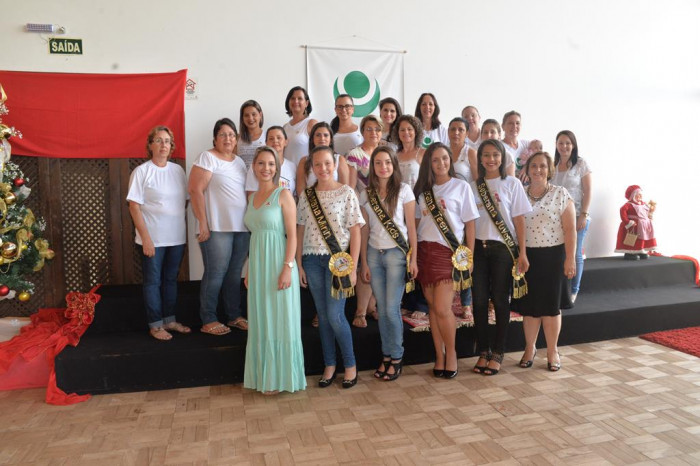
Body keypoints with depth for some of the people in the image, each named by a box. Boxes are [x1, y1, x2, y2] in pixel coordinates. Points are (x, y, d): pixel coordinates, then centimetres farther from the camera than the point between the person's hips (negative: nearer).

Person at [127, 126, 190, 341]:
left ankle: (169, 320, 26)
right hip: (153, 238, -5)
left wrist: (176, 217, 4)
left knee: (171, 280, 14)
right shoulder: (142, 171, -6)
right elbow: (134, 207, -10)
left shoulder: (177, 170, 8)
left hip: (177, 237, 5)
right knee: (153, 281, 5)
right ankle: (155, 325, 16)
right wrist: (146, 238, -15)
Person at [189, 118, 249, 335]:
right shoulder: (207, 158, -4)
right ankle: (208, 320, 9)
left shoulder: (239, 161, 17)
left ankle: (234, 316, 21)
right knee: (216, 273, -3)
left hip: (242, 227, 6)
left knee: (235, 274, 11)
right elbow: (196, 190, -11)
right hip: (217, 227, -6)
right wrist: (203, 224, -15)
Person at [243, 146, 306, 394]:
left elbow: (292, 234, -11)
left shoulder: (283, 194, -6)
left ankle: (280, 377, 16)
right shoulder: (252, 197, 13)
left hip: (278, 264, -6)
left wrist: (288, 267, -19)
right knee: (261, 322, 13)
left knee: (280, 320, 2)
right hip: (257, 265, 6)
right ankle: (264, 374, 27)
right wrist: (248, 270, 15)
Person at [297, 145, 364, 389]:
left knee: (335, 316, -5)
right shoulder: (306, 195, 7)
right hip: (312, 260, 4)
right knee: (322, 315, 10)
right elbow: (300, 232, 9)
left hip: (338, 260, -3)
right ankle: (329, 365, 23)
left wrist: (352, 267, -9)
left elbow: (355, 231, -4)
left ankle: (350, 365, 16)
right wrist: (299, 265, 4)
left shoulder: (346, 192, -2)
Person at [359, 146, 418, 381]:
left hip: (397, 253, -3)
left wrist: (413, 259, -6)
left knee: (392, 308, -4)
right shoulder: (366, 194, 8)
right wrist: (364, 262, 5)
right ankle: (386, 355, 20)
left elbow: (411, 227, -1)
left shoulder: (403, 190, 0)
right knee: (382, 308, 6)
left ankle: (396, 358, 13)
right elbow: (365, 230, 8)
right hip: (374, 254, 3)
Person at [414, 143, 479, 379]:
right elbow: (416, 222, 13)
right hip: (425, 251, 4)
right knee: (432, 307, 5)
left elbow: (469, 223, 3)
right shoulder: (423, 189, 14)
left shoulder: (461, 186, 4)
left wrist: (470, 255, -3)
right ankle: (439, 355, 18)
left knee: (442, 308, -10)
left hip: (451, 252, -3)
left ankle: (451, 353, 13)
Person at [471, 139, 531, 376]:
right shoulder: (474, 186, 8)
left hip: (503, 249, -2)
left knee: (500, 300, 3)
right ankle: (483, 352, 17)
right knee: (479, 301, 4)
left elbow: (519, 220, -1)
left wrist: (522, 252, -6)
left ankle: (497, 353, 16)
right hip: (478, 248, 2)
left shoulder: (512, 184, 2)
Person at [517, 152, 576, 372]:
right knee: (529, 304, 8)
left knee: (551, 304, 4)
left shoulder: (561, 194, -2)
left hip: (552, 256, -2)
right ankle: (530, 349, 25)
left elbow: (570, 229, -5)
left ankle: (552, 351, 19)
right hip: (526, 256, 2)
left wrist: (570, 259, -10)